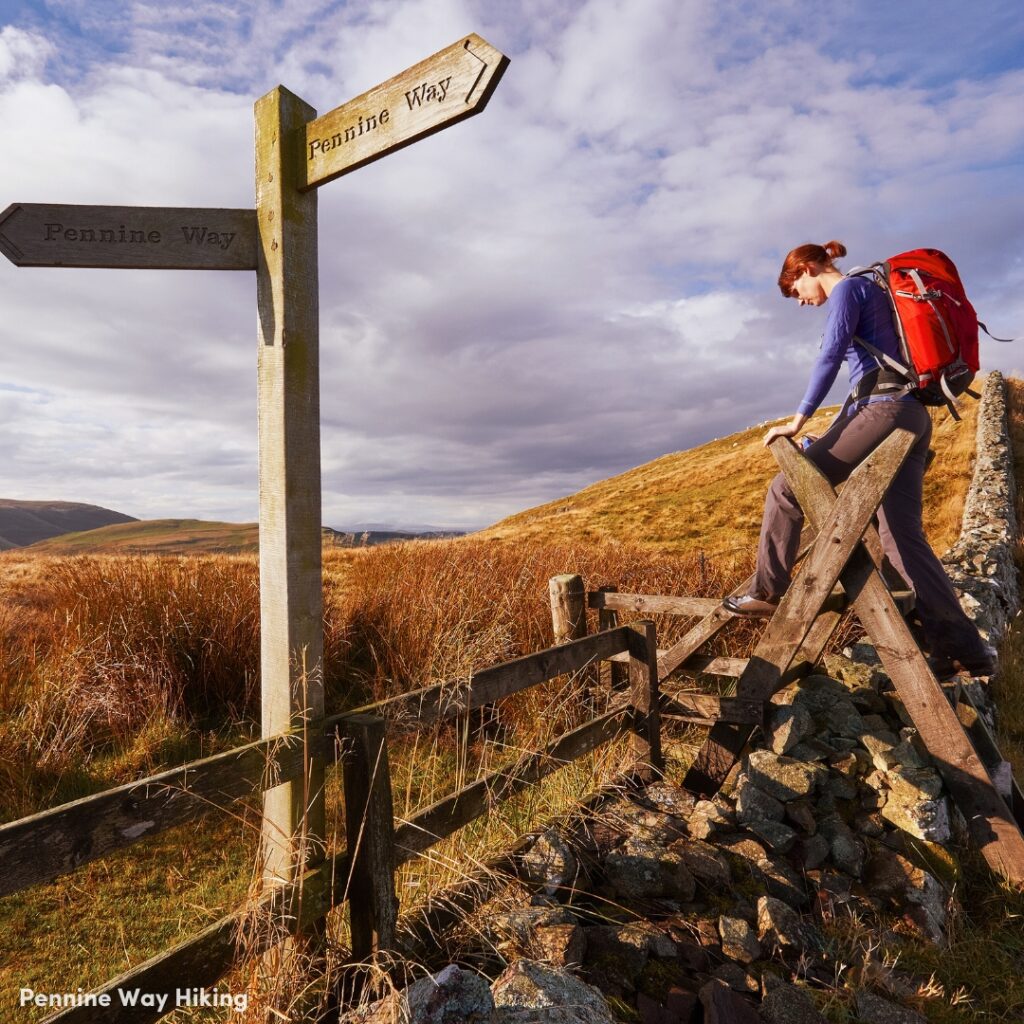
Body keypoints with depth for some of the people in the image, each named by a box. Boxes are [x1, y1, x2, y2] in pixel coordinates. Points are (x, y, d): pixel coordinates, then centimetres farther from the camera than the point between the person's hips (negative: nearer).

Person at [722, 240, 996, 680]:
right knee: (902, 534, 4)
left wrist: (798, 421, -13)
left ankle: (767, 593, 2)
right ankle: (964, 648, 4)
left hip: (883, 412, -9)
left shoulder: (848, 288, 0)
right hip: (913, 416, 10)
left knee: (786, 489, -4)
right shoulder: (870, 292, 29)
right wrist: (835, 431, 30)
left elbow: (829, 358, -13)